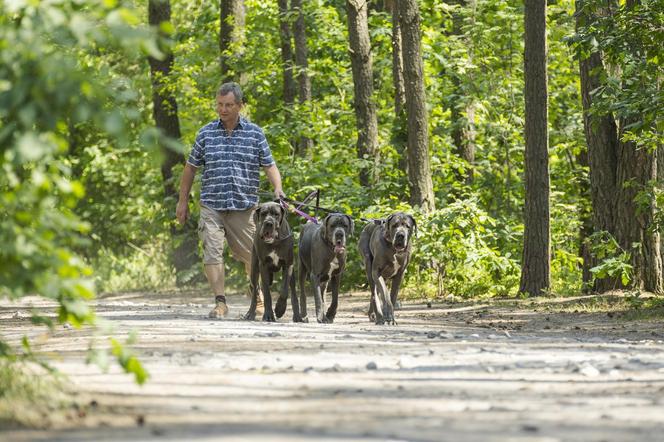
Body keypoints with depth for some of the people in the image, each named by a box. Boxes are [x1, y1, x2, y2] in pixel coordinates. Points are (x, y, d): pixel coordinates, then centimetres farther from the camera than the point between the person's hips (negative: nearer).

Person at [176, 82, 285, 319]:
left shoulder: (255, 134, 4)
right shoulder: (206, 133, 7)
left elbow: (269, 165, 5)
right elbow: (191, 167, 14)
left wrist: (278, 188, -14)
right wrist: (183, 201, 13)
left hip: (244, 207, -1)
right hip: (211, 206, 1)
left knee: (250, 254, 8)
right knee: (212, 252, -11)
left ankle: (259, 297, 29)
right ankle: (220, 302, -8)